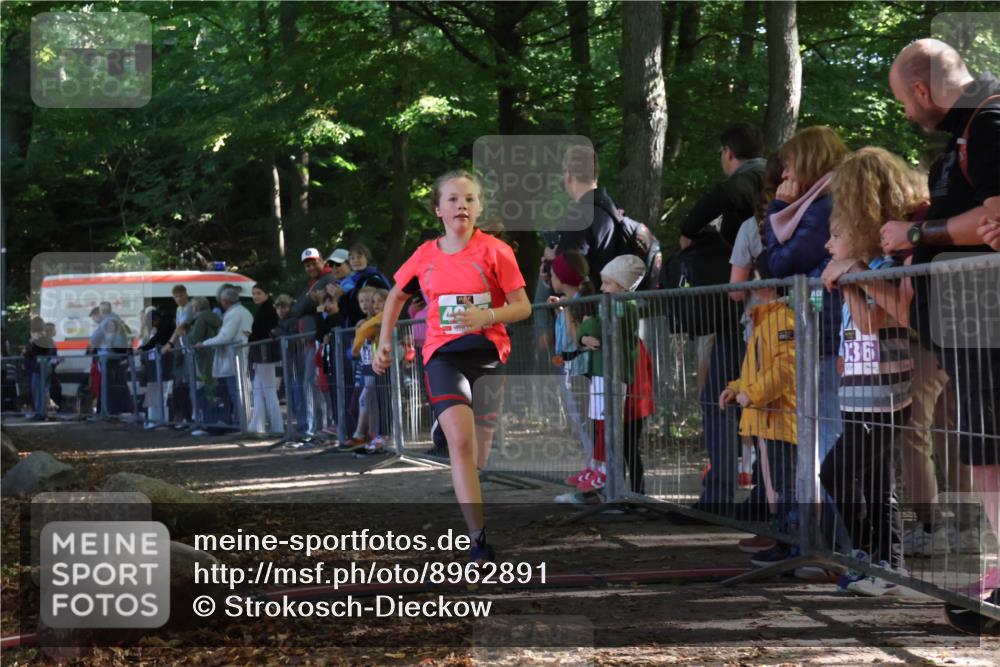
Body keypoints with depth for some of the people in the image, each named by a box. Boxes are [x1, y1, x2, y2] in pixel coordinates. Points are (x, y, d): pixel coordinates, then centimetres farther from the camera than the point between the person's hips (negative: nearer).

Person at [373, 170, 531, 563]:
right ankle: (479, 540, -25)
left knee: (481, 451, 8)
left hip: (488, 354, 0)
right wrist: (385, 341, 19)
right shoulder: (424, 257, 6)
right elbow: (397, 294, 24)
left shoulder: (494, 251, -2)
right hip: (443, 356, 0)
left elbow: (522, 306, -4)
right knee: (460, 442, -19)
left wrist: (487, 316, -21)